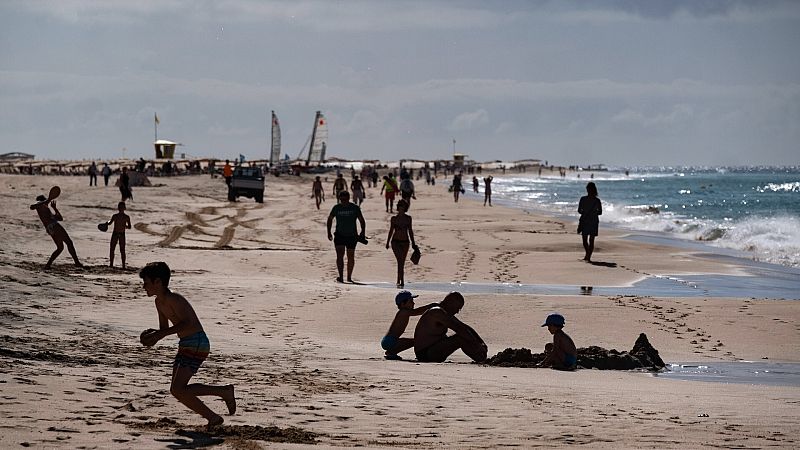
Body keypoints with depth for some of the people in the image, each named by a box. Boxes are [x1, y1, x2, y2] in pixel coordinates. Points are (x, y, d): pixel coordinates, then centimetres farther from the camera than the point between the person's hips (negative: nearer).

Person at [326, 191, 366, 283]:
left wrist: (363, 232, -7)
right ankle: (340, 277, -21)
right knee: (340, 255, -16)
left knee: (351, 257, 8)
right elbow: (330, 219, 13)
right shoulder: (336, 208, 0)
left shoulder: (355, 208, -2)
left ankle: (349, 277, 22)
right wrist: (329, 232, 7)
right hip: (339, 236, 0)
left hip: (352, 236, 0)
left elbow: (362, 221, 5)